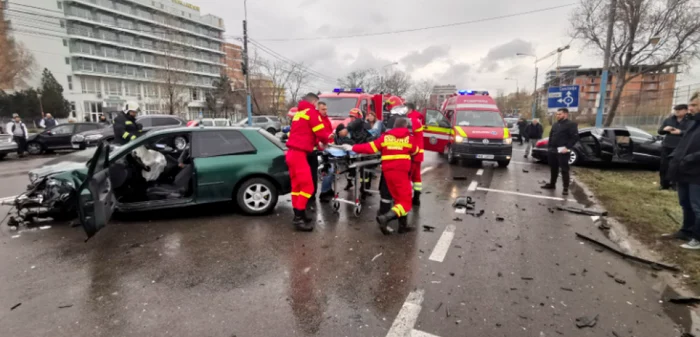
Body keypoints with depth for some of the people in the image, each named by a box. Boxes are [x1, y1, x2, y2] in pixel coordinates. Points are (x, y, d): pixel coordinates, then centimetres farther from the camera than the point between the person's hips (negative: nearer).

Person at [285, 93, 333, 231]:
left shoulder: (299, 113, 22)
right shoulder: (311, 112, -5)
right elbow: (321, 132, -8)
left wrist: (317, 142, 17)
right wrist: (326, 140, 12)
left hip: (291, 152, 9)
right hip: (299, 153, -9)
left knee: (296, 185, 12)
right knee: (307, 186, -7)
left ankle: (298, 216, 18)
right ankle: (299, 218, -6)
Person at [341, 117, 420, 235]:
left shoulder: (386, 136, 9)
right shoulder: (408, 138, 5)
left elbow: (370, 147, 6)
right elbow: (415, 151, 20)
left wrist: (353, 148, 14)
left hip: (388, 171, 5)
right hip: (401, 172, -4)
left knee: (400, 199, 17)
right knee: (405, 201, -1)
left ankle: (403, 225, 21)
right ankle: (385, 218, -20)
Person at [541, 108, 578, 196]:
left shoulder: (571, 124, -6)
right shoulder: (555, 125, 18)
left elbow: (575, 137, -13)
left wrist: (567, 147, -20)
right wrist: (549, 147, 12)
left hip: (563, 151, -7)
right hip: (553, 150, 8)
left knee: (564, 170, -5)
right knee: (553, 168, 15)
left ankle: (566, 188, -1)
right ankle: (552, 184, 27)